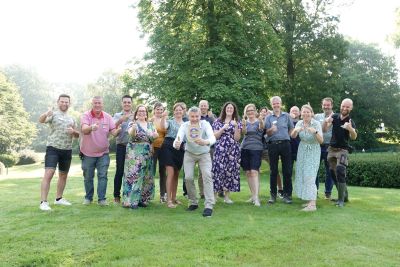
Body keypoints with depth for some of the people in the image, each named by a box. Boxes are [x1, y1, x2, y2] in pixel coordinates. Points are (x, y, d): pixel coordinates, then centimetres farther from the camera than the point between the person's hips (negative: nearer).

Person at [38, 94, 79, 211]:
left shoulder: (72, 119, 15)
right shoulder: (53, 115, -2)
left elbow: (77, 135, 18)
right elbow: (41, 120, -22)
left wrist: (74, 132, -7)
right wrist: (46, 114, -45)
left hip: (67, 150, 6)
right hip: (53, 148, -6)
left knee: (63, 175, 13)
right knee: (49, 173, -16)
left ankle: (58, 198, 27)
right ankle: (43, 202, -14)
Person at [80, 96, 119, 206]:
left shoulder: (107, 117, -1)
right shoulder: (86, 116, -10)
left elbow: (113, 132, -8)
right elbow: (84, 129, -28)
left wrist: (118, 130, -33)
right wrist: (91, 127, -51)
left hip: (103, 153, 1)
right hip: (88, 153, -1)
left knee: (103, 176, -3)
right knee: (88, 177, 10)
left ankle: (102, 198, 5)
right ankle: (88, 197, 27)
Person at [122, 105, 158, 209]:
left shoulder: (150, 124, 15)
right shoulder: (132, 123, -1)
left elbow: (155, 136, 11)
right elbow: (131, 134, -20)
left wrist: (155, 135, -12)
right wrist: (134, 127, -41)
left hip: (147, 154, 5)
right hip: (135, 153, -5)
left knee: (145, 177, 7)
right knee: (133, 175, -10)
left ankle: (142, 199, 16)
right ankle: (131, 200, -7)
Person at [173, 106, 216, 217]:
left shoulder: (205, 124, -21)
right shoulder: (184, 126, -16)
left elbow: (213, 137, -37)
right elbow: (178, 138, -31)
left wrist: (205, 142, -60)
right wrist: (176, 144, -56)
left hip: (204, 154, -1)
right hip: (189, 154, 2)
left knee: (207, 175, -19)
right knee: (188, 177, -8)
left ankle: (209, 205, -17)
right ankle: (193, 203, 13)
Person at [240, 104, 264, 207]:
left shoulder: (258, 121, 3)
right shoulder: (245, 122, 12)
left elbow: (261, 128, -21)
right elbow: (244, 132, -8)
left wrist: (261, 122, -43)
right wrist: (243, 125, -30)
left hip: (256, 148, -4)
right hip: (245, 148, 4)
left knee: (254, 172, -15)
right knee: (248, 172, 5)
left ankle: (256, 197, -18)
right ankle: (253, 195, 16)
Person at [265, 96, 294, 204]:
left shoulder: (286, 116, 10)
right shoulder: (268, 117, 8)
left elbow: (291, 129, 12)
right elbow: (267, 133, -1)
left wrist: (286, 137, 0)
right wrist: (271, 129, -21)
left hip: (285, 144, 0)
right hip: (273, 145, 0)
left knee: (287, 170, 0)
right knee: (273, 171, 4)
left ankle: (287, 194, 7)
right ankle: (273, 194, 12)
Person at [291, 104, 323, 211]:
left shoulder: (316, 124, -15)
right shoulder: (299, 123, -1)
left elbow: (321, 141, -22)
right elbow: (293, 136, -13)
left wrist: (315, 132, -41)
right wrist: (295, 130, -34)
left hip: (313, 152, -5)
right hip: (302, 151, 5)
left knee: (310, 176, -13)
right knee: (302, 176, 8)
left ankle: (313, 204, -12)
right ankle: (310, 200, 21)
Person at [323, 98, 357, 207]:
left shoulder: (350, 122, -11)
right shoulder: (335, 116, -1)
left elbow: (354, 137, -27)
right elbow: (324, 130, -4)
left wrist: (350, 129, -48)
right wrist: (326, 122, -25)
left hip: (342, 150, -5)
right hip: (331, 149, 5)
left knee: (340, 171, -21)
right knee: (333, 172, 9)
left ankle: (341, 199, -16)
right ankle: (345, 195, 25)